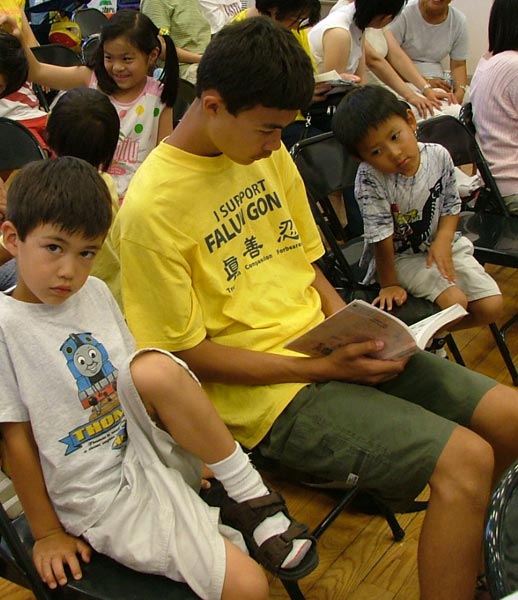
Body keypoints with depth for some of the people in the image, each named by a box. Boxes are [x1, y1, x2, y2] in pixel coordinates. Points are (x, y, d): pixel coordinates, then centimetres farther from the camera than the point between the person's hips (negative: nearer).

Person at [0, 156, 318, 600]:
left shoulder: (95, 293, 4)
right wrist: (47, 533, -5)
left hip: (148, 447, 5)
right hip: (106, 499, -5)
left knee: (157, 368, -29)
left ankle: (249, 494, -14)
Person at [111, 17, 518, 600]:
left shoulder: (267, 151, 5)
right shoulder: (151, 208, -18)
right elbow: (186, 353, -14)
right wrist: (323, 368, -16)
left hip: (333, 348, 8)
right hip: (267, 393, -7)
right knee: (465, 460, -21)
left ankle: (461, 541, 27)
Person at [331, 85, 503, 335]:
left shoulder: (439, 156, -14)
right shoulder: (369, 179, -27)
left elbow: (451, 204, 1)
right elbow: (381, 237, -22)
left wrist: (443, 241, -15)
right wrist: (389, 284, -14)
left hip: (441, 243, 5)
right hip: (400, 256, -5)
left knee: (492, 307, -6)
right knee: (454, 302, -25)